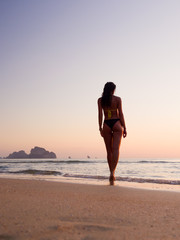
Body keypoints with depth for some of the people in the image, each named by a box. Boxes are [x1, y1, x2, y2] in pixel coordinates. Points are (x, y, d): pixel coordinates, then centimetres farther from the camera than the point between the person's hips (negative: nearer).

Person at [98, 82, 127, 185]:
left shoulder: (100, 100, 5)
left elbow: (100, 115, 1)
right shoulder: (118, 99, 1)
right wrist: (124, 128, 0)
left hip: (106, 125, 2)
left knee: (109, 151, 9)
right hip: (116, 123, -2)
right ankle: (112, 172, -26)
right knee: (116, 149, -9)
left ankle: (112, 174, 15)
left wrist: (100, 128, 6)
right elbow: (121, 114, -3)